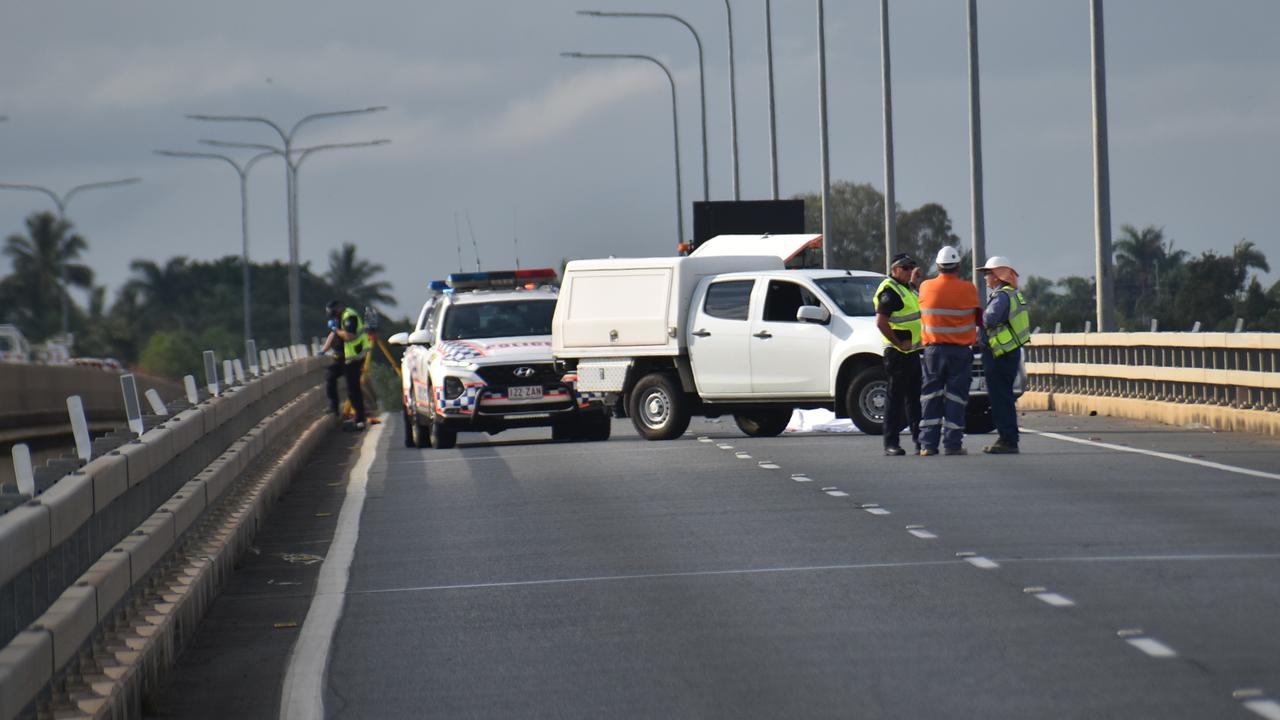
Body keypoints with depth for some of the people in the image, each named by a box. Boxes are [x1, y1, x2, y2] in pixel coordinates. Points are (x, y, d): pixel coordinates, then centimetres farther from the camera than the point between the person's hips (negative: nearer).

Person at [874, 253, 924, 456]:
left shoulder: (906, 289, 17)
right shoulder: (889, 291, -13)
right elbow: (881, 322, -22)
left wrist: (914, 282, 20)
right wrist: (899, 343, -19)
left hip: (912, 352, 10)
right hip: (898, 354, -10)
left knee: (914, 397, 13)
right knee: (896, 398, -6)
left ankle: (919, 440, 19)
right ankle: (890, 443, -4)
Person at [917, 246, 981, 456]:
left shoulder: (926, 288, -2)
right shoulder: (967, 289, -7)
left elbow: (923, 314, 4)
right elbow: (978, 316, 1)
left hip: (934, 350, 2)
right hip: (960, 350, -2)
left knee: (931, 398, 7)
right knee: (955, 398, 1)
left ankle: (928, 443, 4)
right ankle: (952, 444, -2)